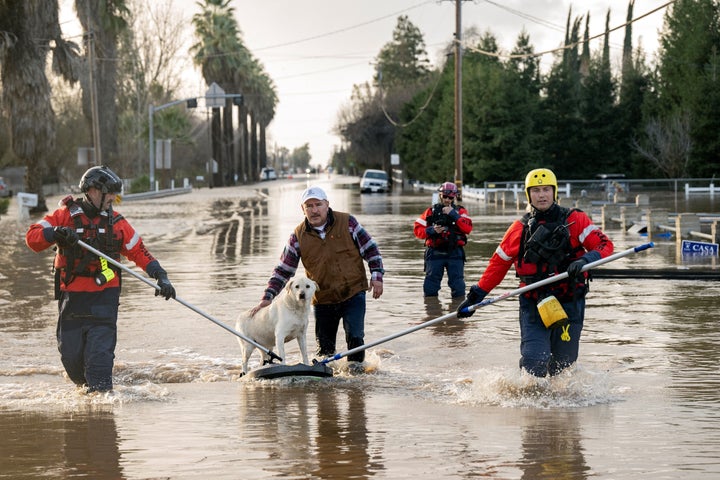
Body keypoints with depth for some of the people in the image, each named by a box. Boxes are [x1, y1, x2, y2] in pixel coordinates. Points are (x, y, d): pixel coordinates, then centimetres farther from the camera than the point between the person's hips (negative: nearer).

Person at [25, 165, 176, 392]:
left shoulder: (116, 222, 7)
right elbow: (32, 237, -6)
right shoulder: (65, 215, 1)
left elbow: (139, 252, 10)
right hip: (72, 295, 0)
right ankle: (87, 386, 29)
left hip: (104, 295, 0)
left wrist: (161, 277, -2)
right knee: (70, 353, 3)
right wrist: (56, 233, -24)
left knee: (100, 351, -13)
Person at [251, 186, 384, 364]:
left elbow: (370, 249, 3)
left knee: (355, 338, -11)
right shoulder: (298, 236, 0)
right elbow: (283, 270, 3)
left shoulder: (347, 222, -5)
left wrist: (377, 276, -6)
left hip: (353, 294, -2)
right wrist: (268, 297, -5)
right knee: (324, 347, 6)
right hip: (323, 300, 2)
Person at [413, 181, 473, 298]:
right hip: (435, 252, 1)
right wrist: (431, 230, -11)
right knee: (431, 285, 2)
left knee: (457, 284, -3)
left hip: (455, 253, -1)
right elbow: (417, 229, 7)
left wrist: (453, 214, -12)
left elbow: (468, 229, -7)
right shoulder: (431, 211, 10)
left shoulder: (460, 211, 9)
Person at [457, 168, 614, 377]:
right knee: (533, 363, -14)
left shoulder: (575, 220, 2)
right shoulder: (520, 228, 8)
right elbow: (498, 264, 16)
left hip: (570, 304, 0)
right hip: (533, 304, 0)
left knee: (562, 365, 4)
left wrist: (584, 261, -25)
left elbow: (605, 245, -5)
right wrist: (475, 295, 15)